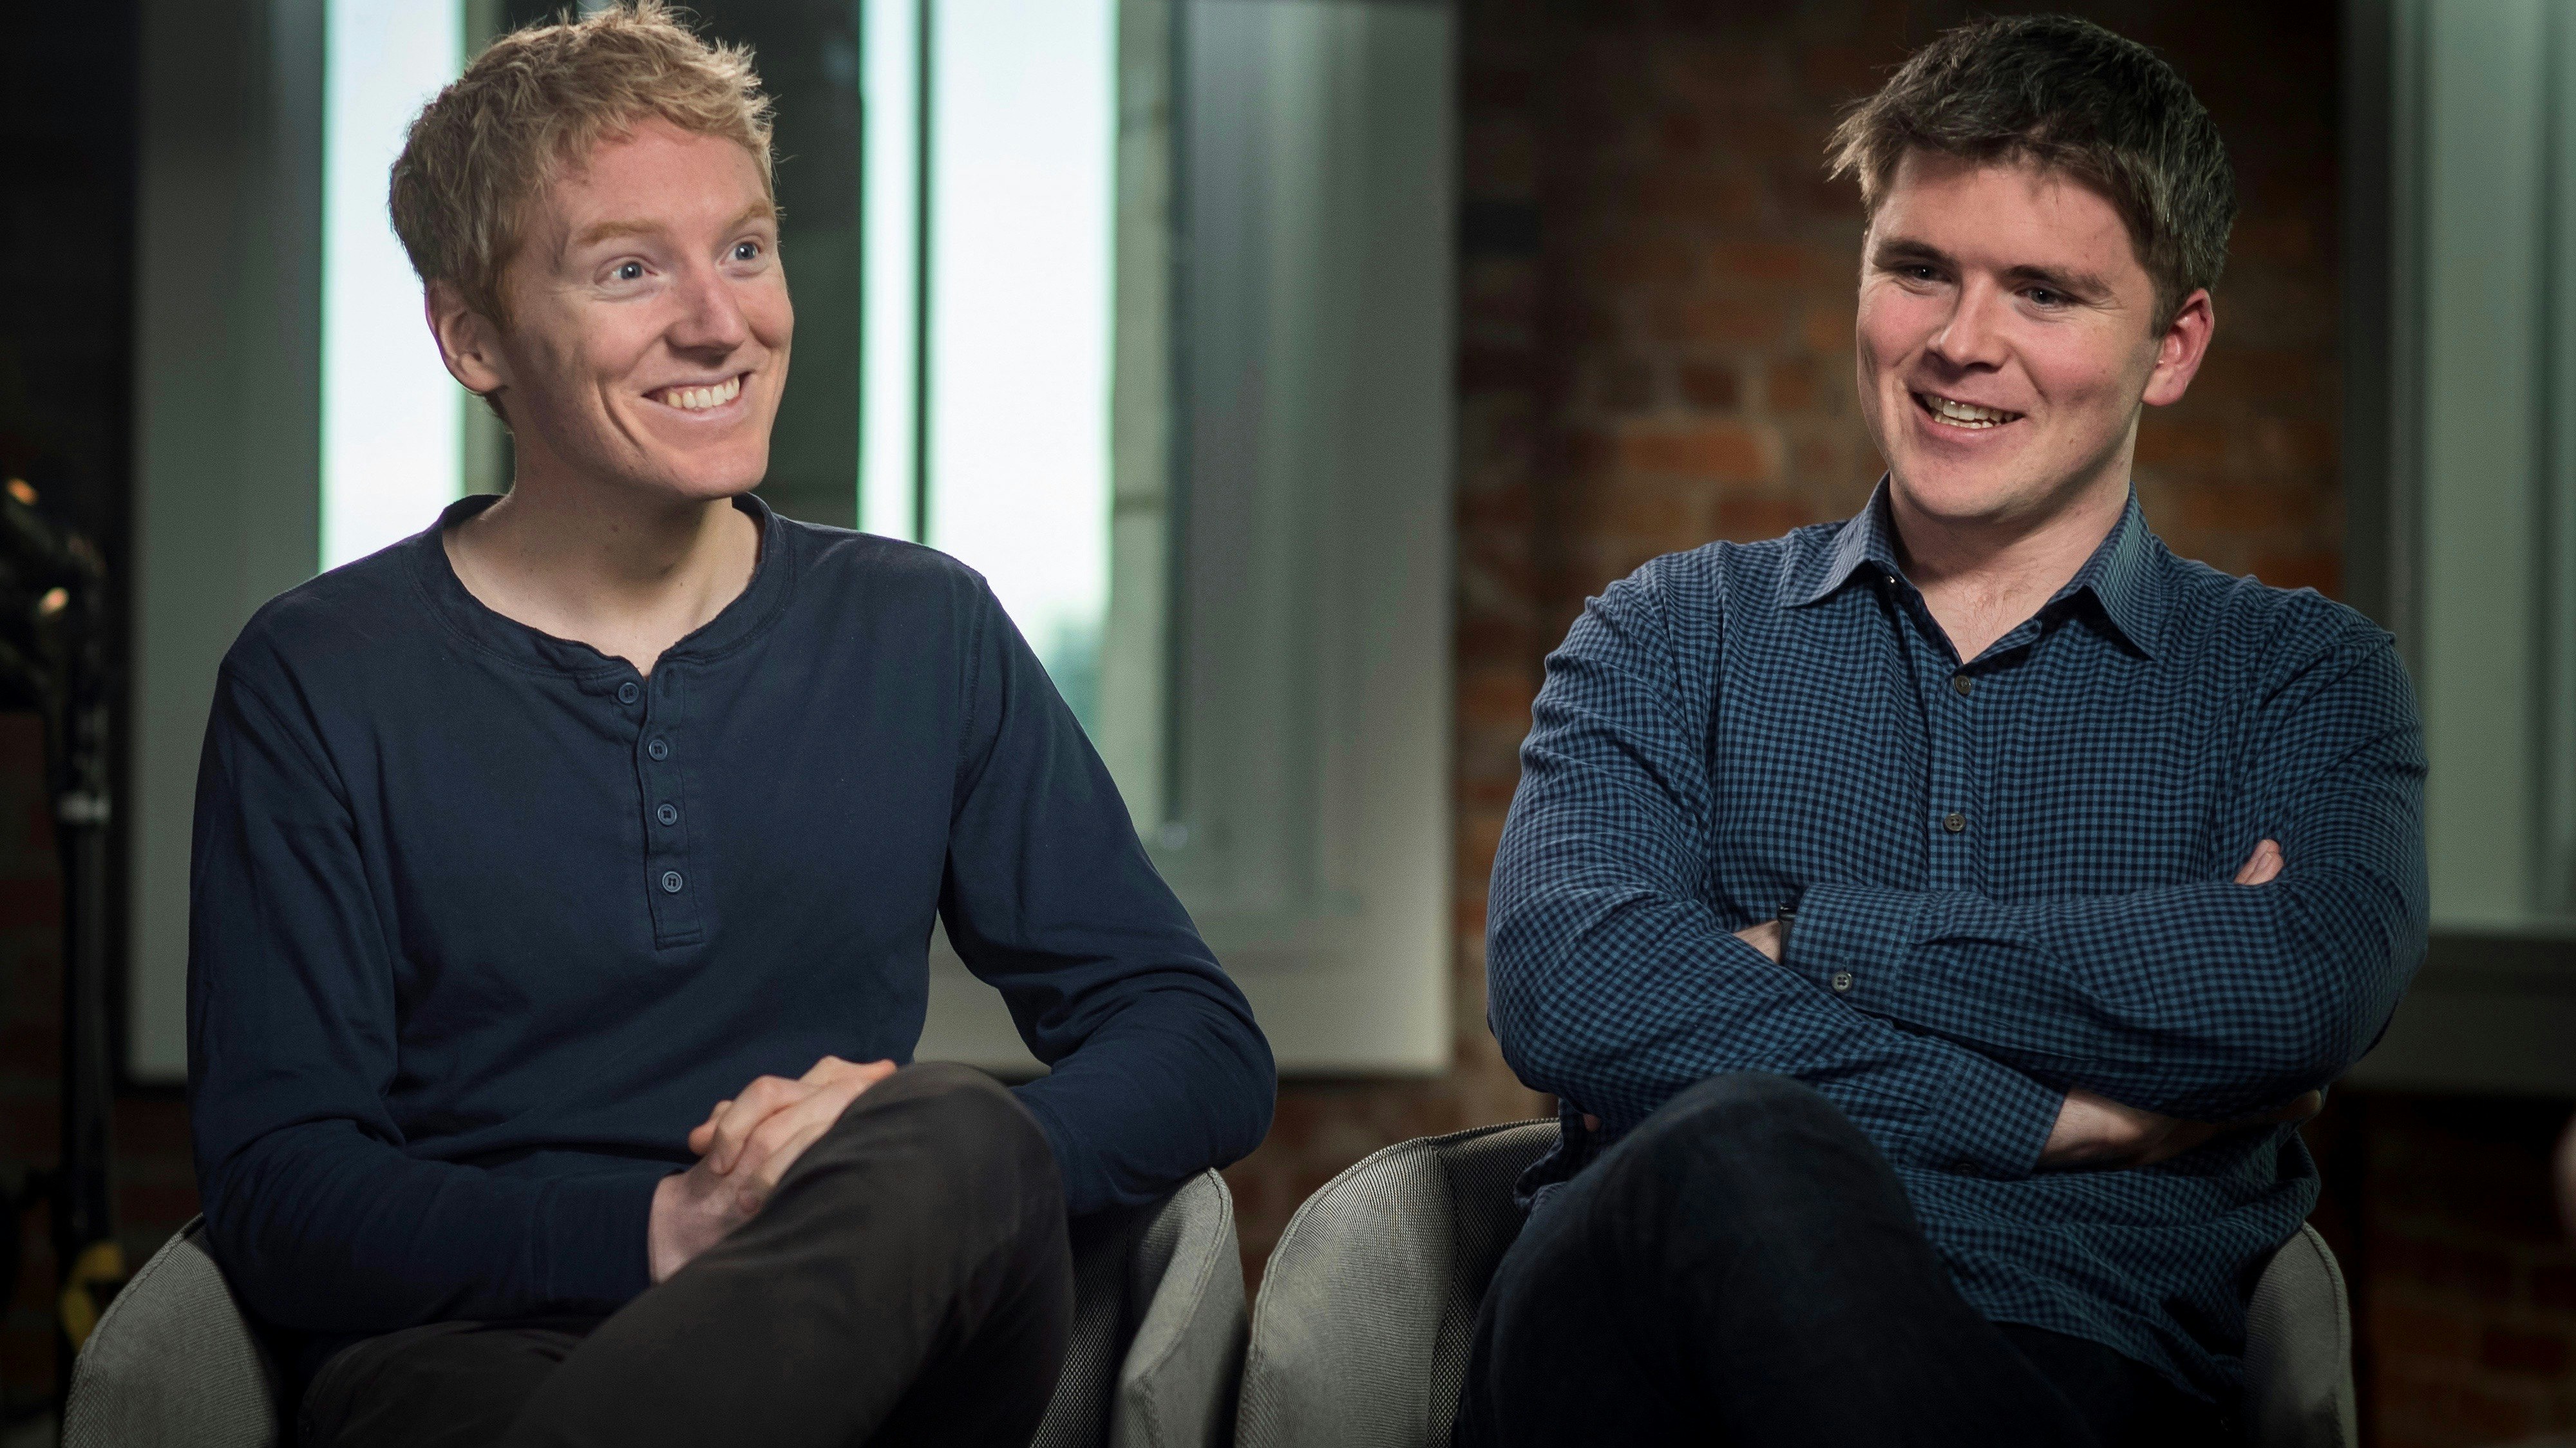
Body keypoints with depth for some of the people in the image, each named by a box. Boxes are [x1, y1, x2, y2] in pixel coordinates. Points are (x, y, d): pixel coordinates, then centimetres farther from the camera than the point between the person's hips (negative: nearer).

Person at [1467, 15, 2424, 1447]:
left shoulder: (2302, 676, 18)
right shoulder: (1673, 634, 19)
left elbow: (2302, 992, -6)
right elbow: (1566, 987, -2)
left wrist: (1797, 947, -2)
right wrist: (2058, 1108, -6)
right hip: (1648, 1329, 2)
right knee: (1739, 1151, -36)